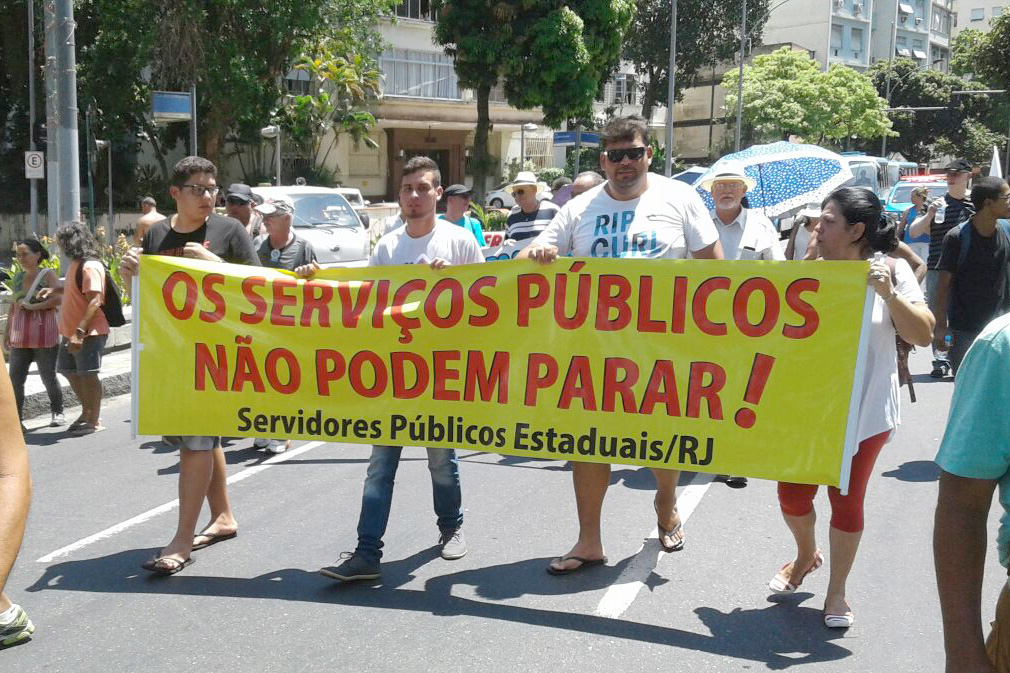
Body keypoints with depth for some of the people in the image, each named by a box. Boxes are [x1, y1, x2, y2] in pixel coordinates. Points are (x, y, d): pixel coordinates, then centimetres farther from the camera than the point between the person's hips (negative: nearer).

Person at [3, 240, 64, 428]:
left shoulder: (48, 275, -3)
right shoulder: (18, 279, 13)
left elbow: (57, 299, -16)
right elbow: (13, 307, 19)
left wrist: (32, 306, -15)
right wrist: (6, 332, 16)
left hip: (43, 336, -5)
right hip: (20, 337, 5)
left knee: (48, 377, 3)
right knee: (15, 378, -1)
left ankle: (57, 413, 19)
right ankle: (17, 418, 6)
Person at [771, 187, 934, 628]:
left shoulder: (890, 270, -6)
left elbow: (923, 335, -14)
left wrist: (888, 293, -25)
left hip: (862, 412, -2)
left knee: (846, 501, 6)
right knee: (792, 493, 6)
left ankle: (836, 592, 25)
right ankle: (806, 555, 39)